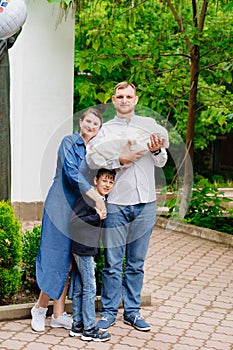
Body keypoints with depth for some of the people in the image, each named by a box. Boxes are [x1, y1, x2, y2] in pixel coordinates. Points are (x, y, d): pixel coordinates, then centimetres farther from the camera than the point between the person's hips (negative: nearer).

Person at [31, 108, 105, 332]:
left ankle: (58, 314, 12)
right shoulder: (69, 143, -5)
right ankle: (40, 308, 8)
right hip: (61, 206, -7)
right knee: (57, 257, -8)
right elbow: (72, 173, -18)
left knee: (68, 261, 7)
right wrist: (96, 197, -23)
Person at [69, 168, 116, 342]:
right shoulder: (88, 198, -15)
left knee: (80, 288, 14)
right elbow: (73, 220, -20)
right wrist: (97, 217, -22)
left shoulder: (102, 200, 12)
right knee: (90, 288, -4)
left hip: (88, 249, 9)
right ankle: (89, 329, 3)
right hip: (83, 249, -9)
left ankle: (78, 325, 22)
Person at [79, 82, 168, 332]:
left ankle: (132, 311, 19)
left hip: (145, 203, 2)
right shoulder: (106, 129, 7)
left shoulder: (149, 124, 13)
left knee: (136, 263, 9)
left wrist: (157, 150, -10)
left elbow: (161, 163, 11)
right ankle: (108, 312, 12)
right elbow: (91, 159, -7)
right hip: (116, 203, -2)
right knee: (113, 263, 0)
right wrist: (119, 159, -16)